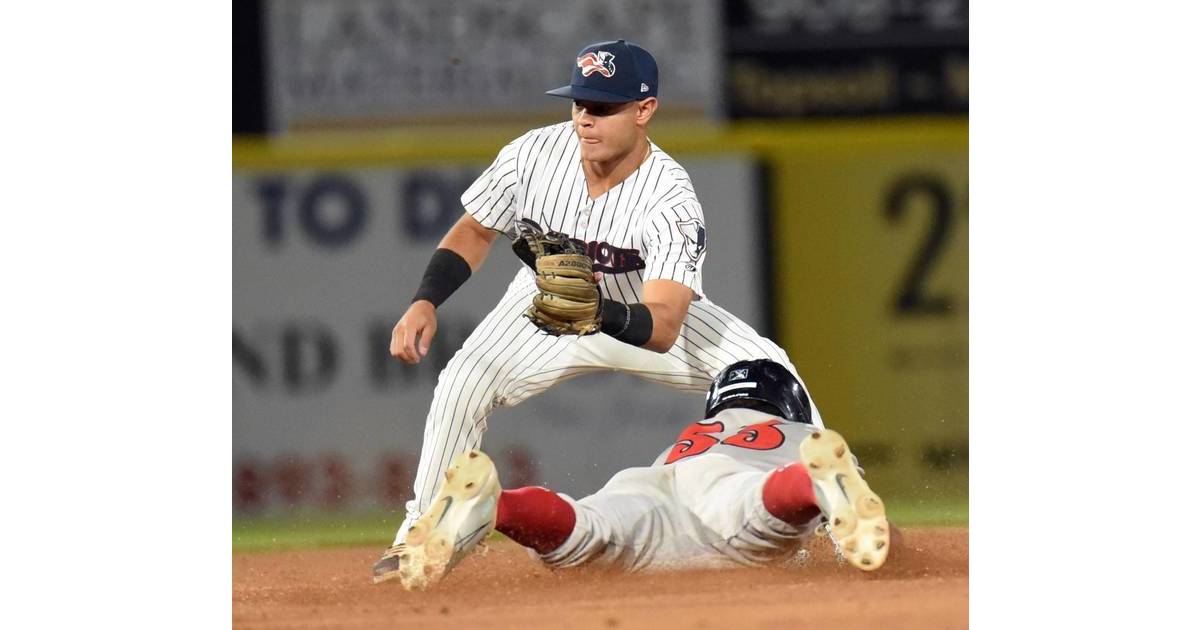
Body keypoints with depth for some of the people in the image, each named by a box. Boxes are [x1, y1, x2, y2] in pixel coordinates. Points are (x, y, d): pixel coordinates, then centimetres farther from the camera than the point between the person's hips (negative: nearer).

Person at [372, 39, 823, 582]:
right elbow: (475, 231, -8)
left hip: (646, 307, -2)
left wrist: (600, 313, -68)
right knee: (465, 381, -23)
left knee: (767, 371, -18)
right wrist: (425, 302, -22)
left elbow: (663, 328, -48)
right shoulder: (535, 154, -27)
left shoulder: (670, 200, -37)